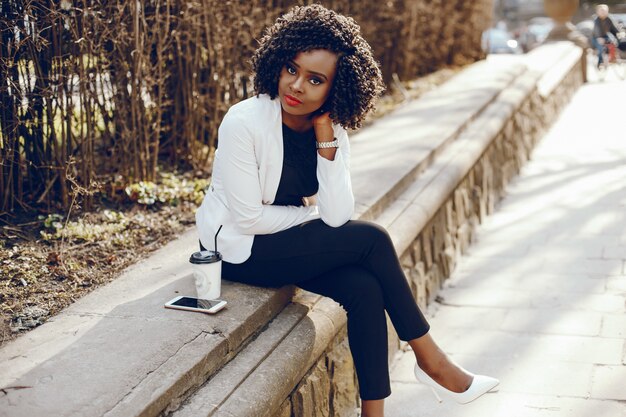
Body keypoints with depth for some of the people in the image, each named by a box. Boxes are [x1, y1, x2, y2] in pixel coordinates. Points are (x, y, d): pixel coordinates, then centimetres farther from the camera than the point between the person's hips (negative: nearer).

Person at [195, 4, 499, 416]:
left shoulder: (332, 131, -5)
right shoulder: (244, 122, -22)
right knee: (372, 239, -17)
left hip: (292, 243, 6)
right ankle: (430, 359, -3)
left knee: (365, 288, -22)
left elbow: (337, 217, -16)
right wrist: (312, 212, -10)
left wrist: (325, 139, -22)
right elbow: (248, 218, -22)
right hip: (238, 248, -6)